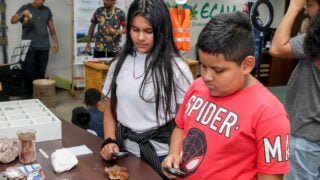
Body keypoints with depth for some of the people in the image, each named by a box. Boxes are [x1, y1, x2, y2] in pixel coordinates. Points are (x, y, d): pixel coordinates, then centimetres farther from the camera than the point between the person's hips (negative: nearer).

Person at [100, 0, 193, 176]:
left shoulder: (176, 67, -9)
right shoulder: (119, 64, 2)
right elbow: (110, 110, 9)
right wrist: (109, 141, -6)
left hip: (161, 155, -3)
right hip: (125, 151, 4)